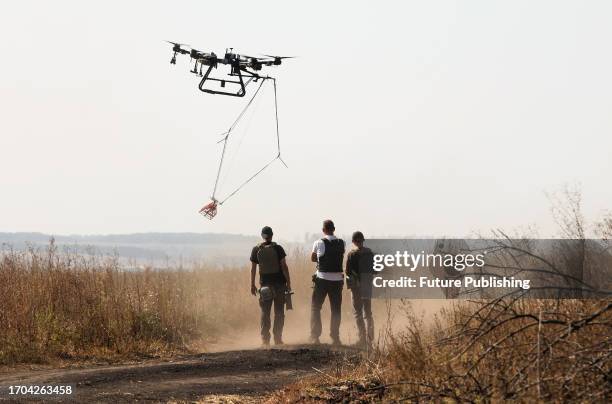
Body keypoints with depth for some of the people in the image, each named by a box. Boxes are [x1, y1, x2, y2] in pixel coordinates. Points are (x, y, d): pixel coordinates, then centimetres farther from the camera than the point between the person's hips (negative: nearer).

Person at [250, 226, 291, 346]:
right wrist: (288, 282, 0)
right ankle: (277, 338, 3)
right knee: (279, 312, 5)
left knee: (265, 312, 6)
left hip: (265, 284, 1)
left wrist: (252, 285, 9)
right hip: (279, 282, -1)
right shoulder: (278, 248, -5)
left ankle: (265, 339, 1)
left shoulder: (256, 250, 1)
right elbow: (284, 266, -6)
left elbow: (253, 269, 2)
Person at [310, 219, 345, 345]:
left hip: (322, 279, -2)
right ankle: (335, 337, 8)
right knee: (336, 310, 10)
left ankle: (315, 336, 2)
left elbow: (313, 258, 7)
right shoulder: (341, 243, 1)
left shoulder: (319, 243, -7)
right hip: (337, 279, 2)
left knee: (315, 308, 8)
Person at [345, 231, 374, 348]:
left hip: (357, 285, -5)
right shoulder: (369, 252, 3)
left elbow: (348, 271, -11)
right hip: (368, 284, 5)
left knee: (358, 312, 0)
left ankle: (363, 339, -6)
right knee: (368, 313, 14)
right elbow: (372, 269, 7)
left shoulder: (352, 254, -13)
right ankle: (369, 339, 15)